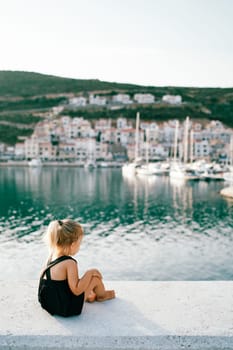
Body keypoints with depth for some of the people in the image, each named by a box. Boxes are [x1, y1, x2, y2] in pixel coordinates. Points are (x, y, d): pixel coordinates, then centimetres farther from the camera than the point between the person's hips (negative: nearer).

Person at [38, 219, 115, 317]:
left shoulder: (52, 256, -2)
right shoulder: (70, 263, -26)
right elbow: (76, 290, -27)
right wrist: (89, 273, -16)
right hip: (67, 309, -8)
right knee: (95, 276, 0)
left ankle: (89, 296, 40)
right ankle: (102, 295, 28)